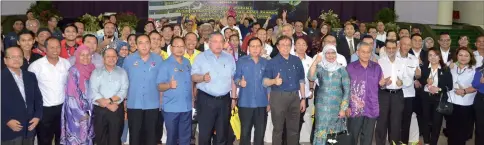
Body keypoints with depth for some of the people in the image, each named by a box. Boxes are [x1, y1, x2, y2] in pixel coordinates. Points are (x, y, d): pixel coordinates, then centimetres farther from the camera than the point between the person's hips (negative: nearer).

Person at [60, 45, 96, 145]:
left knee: (87, 137, 12)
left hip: (89, 110, 6)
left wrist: (89, 111, 9)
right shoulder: (74, 71, -12)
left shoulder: (92, 69, 4)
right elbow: (72, 93, -14)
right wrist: (81, 112, -13)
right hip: (76, 111, -5)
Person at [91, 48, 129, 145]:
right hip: (99, 110, 0)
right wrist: (109, 105, -13)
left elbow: (124, 91, -4)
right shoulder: (96, 72, 5)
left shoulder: (122, 72, 7)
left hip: (117, 110, 0)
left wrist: (110, 100, -18)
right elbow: (93, 92, -6)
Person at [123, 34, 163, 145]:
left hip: (152, 104, 0)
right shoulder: (129, 60, -1)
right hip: (134, 104, 0)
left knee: (151, 134, 11)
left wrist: (162, 100, 6)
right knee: (134, 133, 8)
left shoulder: (158, 59, 0)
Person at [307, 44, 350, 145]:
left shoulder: (341, 69, -1)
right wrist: (315, 62, -28)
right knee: (321, 131, -4)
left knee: (334, 131, 9)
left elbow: (346, 90, 0)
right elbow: (311, 78, -20)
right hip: (322, 105, -1)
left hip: (336, 106, 1)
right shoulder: (320, 67, 0)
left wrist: (343, 108, -4)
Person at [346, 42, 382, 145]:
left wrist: (382, 83, -8)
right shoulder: (350, 67, -3)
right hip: (355, 109, -2)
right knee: (352, 136, 7)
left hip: (371, 109, 2)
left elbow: (380, 84, 14)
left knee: (368, 137, 12)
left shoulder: (376, 67, 5)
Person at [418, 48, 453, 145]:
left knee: (437, 122, 2)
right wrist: (426, 82, -15)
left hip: (439, 98, -1)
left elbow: (449, 86, -3)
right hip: (426, 98, 2)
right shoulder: (423, 68, 3)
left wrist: (438, 89, -17)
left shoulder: (445, 69, -1)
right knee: (426, 120, 9)